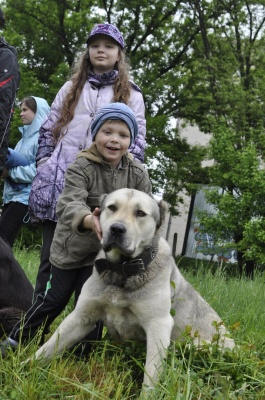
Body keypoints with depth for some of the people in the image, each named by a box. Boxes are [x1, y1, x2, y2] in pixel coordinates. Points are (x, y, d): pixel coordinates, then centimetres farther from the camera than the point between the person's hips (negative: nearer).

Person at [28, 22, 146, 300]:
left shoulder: (131, 94, 13)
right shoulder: (71, 87, 20)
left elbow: (137, 140, 7)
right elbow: (48, 130, 17)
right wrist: (44, 167, 5)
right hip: (60, 180, 2)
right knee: (51, 255, 1)